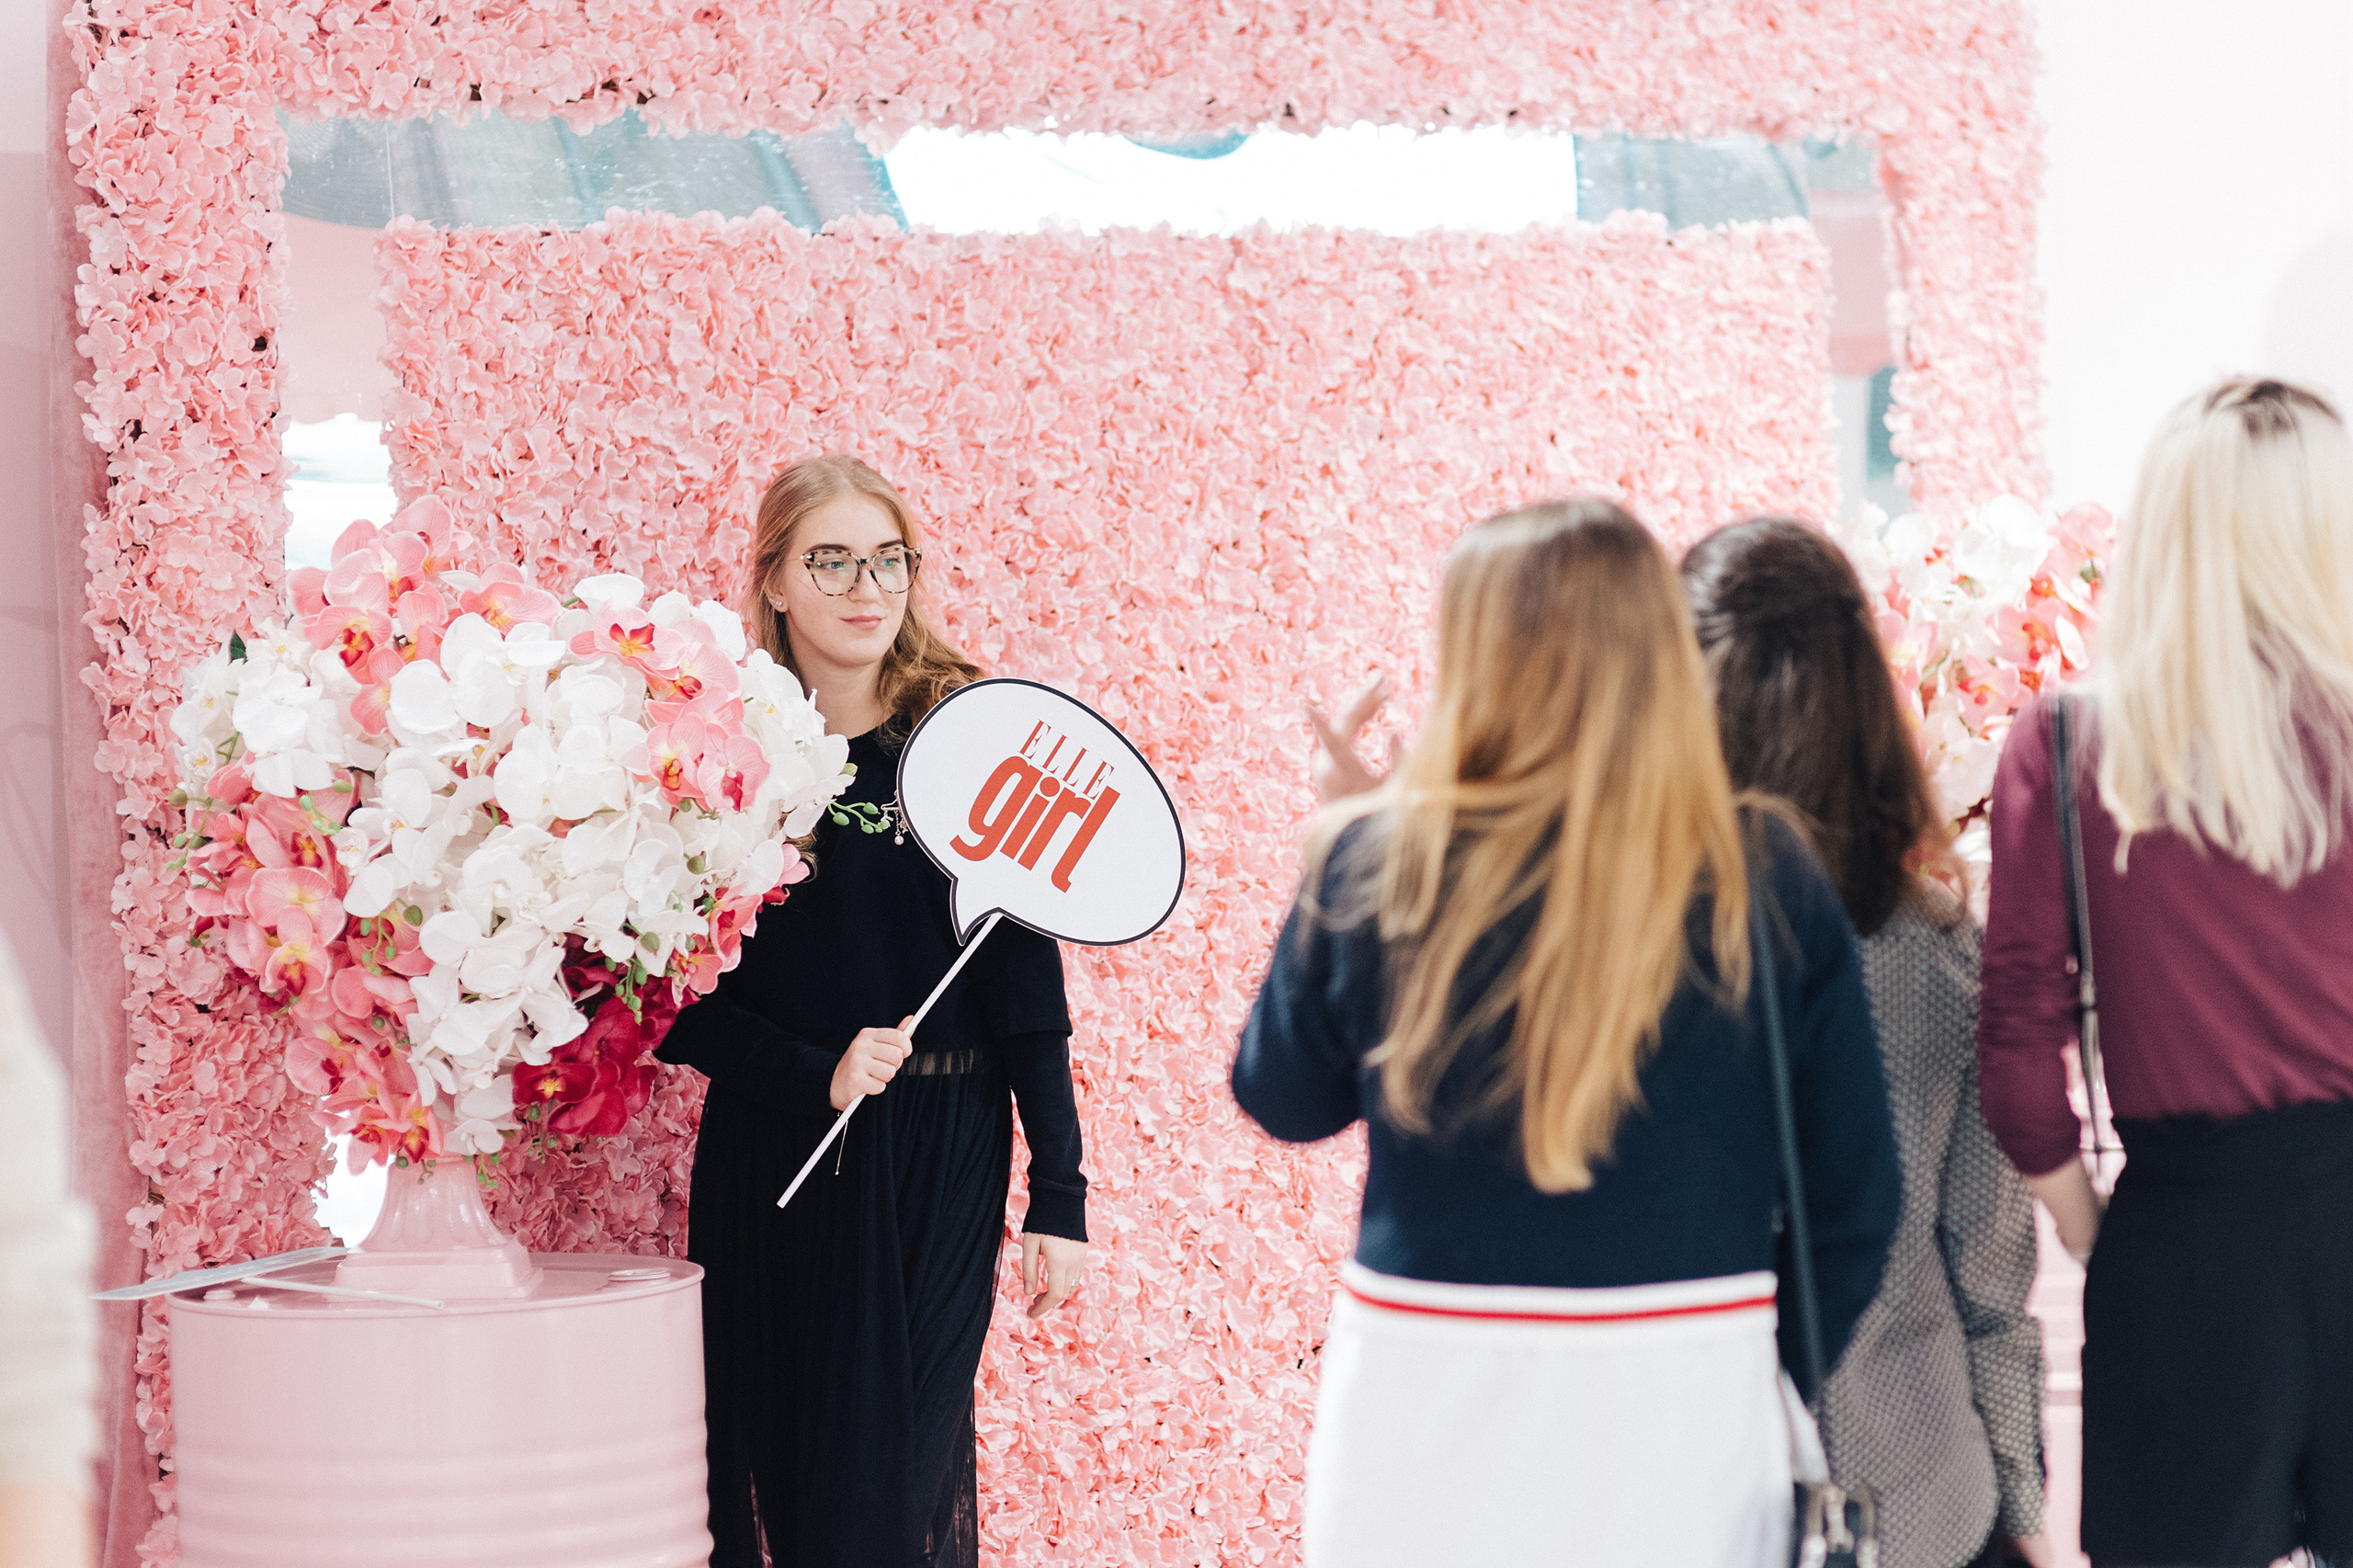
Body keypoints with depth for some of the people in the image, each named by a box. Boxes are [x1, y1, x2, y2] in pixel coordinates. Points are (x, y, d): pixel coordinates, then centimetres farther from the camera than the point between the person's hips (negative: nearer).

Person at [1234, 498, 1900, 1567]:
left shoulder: (1374, 867, -7)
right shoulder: (1773, 886, -5)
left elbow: (1282, 1100, 9)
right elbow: (1855, 1190, -1)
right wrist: (1773, 1376, 13)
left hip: (1432, 1409, 0)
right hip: (1691, 1417, 1)